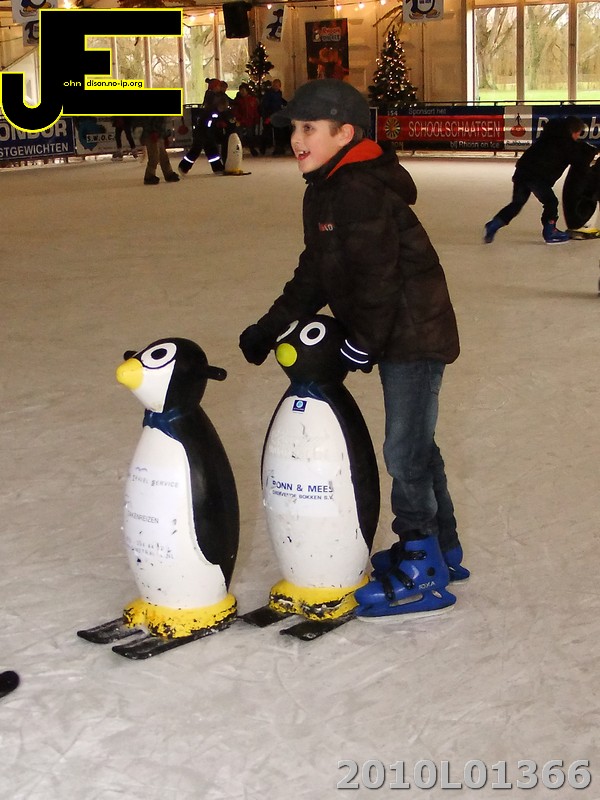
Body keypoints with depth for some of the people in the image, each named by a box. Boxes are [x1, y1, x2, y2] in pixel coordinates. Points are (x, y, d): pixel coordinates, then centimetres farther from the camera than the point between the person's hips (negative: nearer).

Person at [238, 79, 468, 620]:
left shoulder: (361, 192, -21)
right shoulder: (324, 192, 12)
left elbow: (377, 276, -23)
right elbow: (315, 275, 17)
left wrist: (363, 342, -18)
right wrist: (271, 326, 12)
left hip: (415, 332, -11)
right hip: (395, 336, 11)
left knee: (406, 449, -6)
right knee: (414, 445, 18)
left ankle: (423, 574, 3)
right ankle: (442, 549, 32)